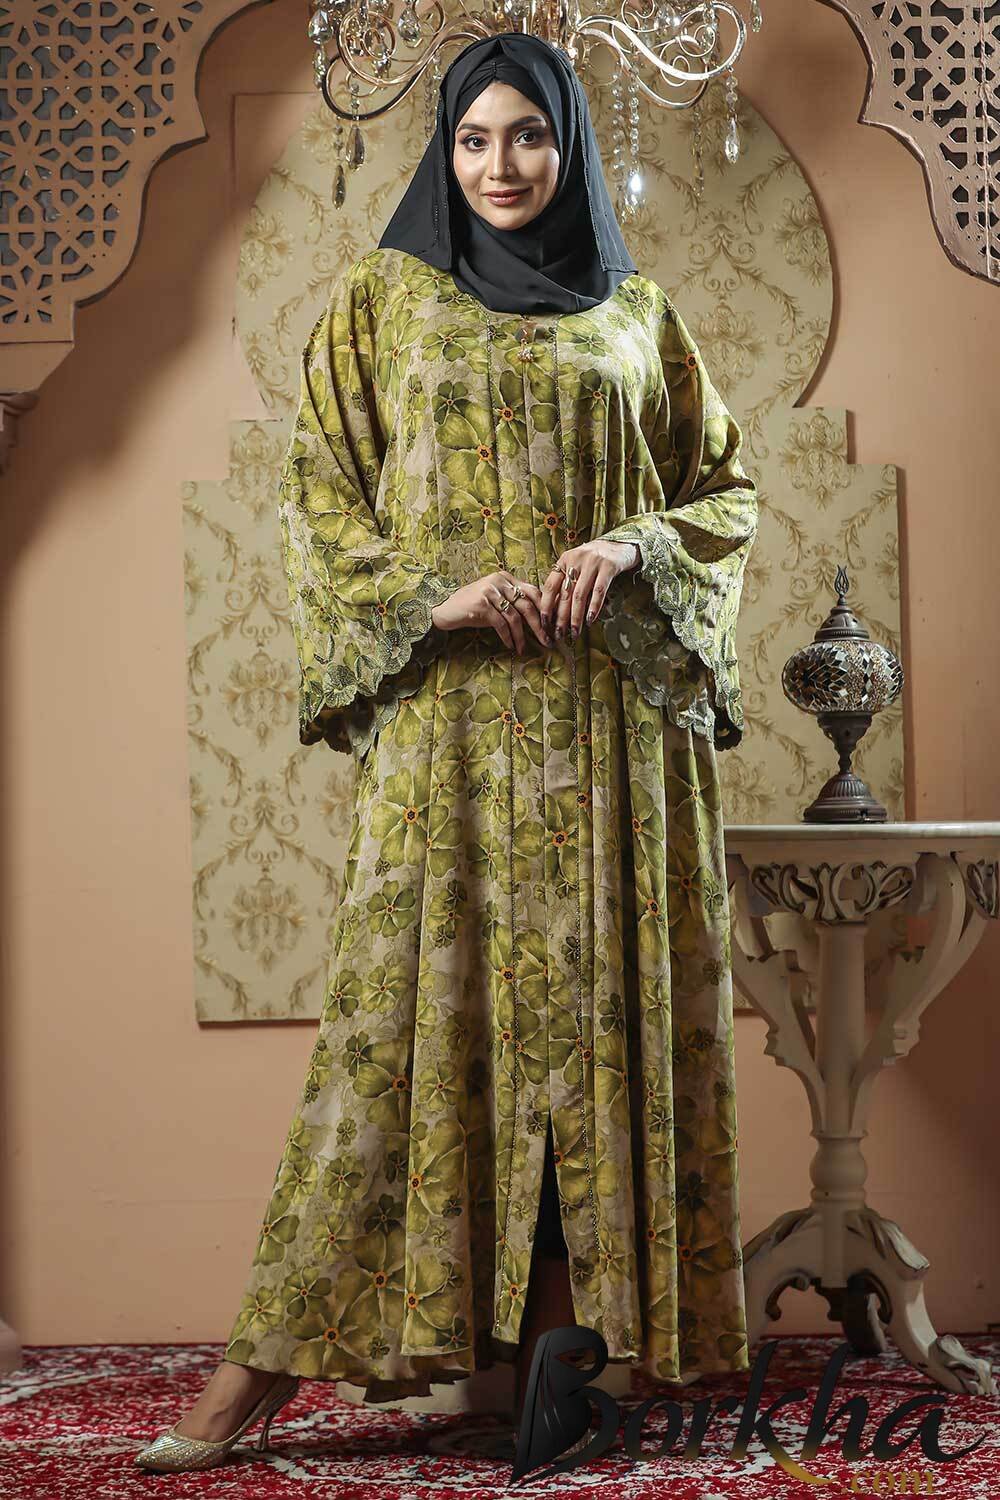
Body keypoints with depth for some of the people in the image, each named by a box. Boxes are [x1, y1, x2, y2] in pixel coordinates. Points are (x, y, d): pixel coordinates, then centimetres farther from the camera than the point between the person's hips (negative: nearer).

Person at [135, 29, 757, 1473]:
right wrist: (436, 594, -12)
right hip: (448, 709, -2)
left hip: (612, 703, 2)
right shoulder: (384, 299, 9)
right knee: (406, 993, -6)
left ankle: (566, 1317, 8)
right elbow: (318, 492, 4)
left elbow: (728, 488, 13)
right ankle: (275, 1351, -3)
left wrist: (634, 546, -8)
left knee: (597, 992, 0)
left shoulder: (635, 313, 13)